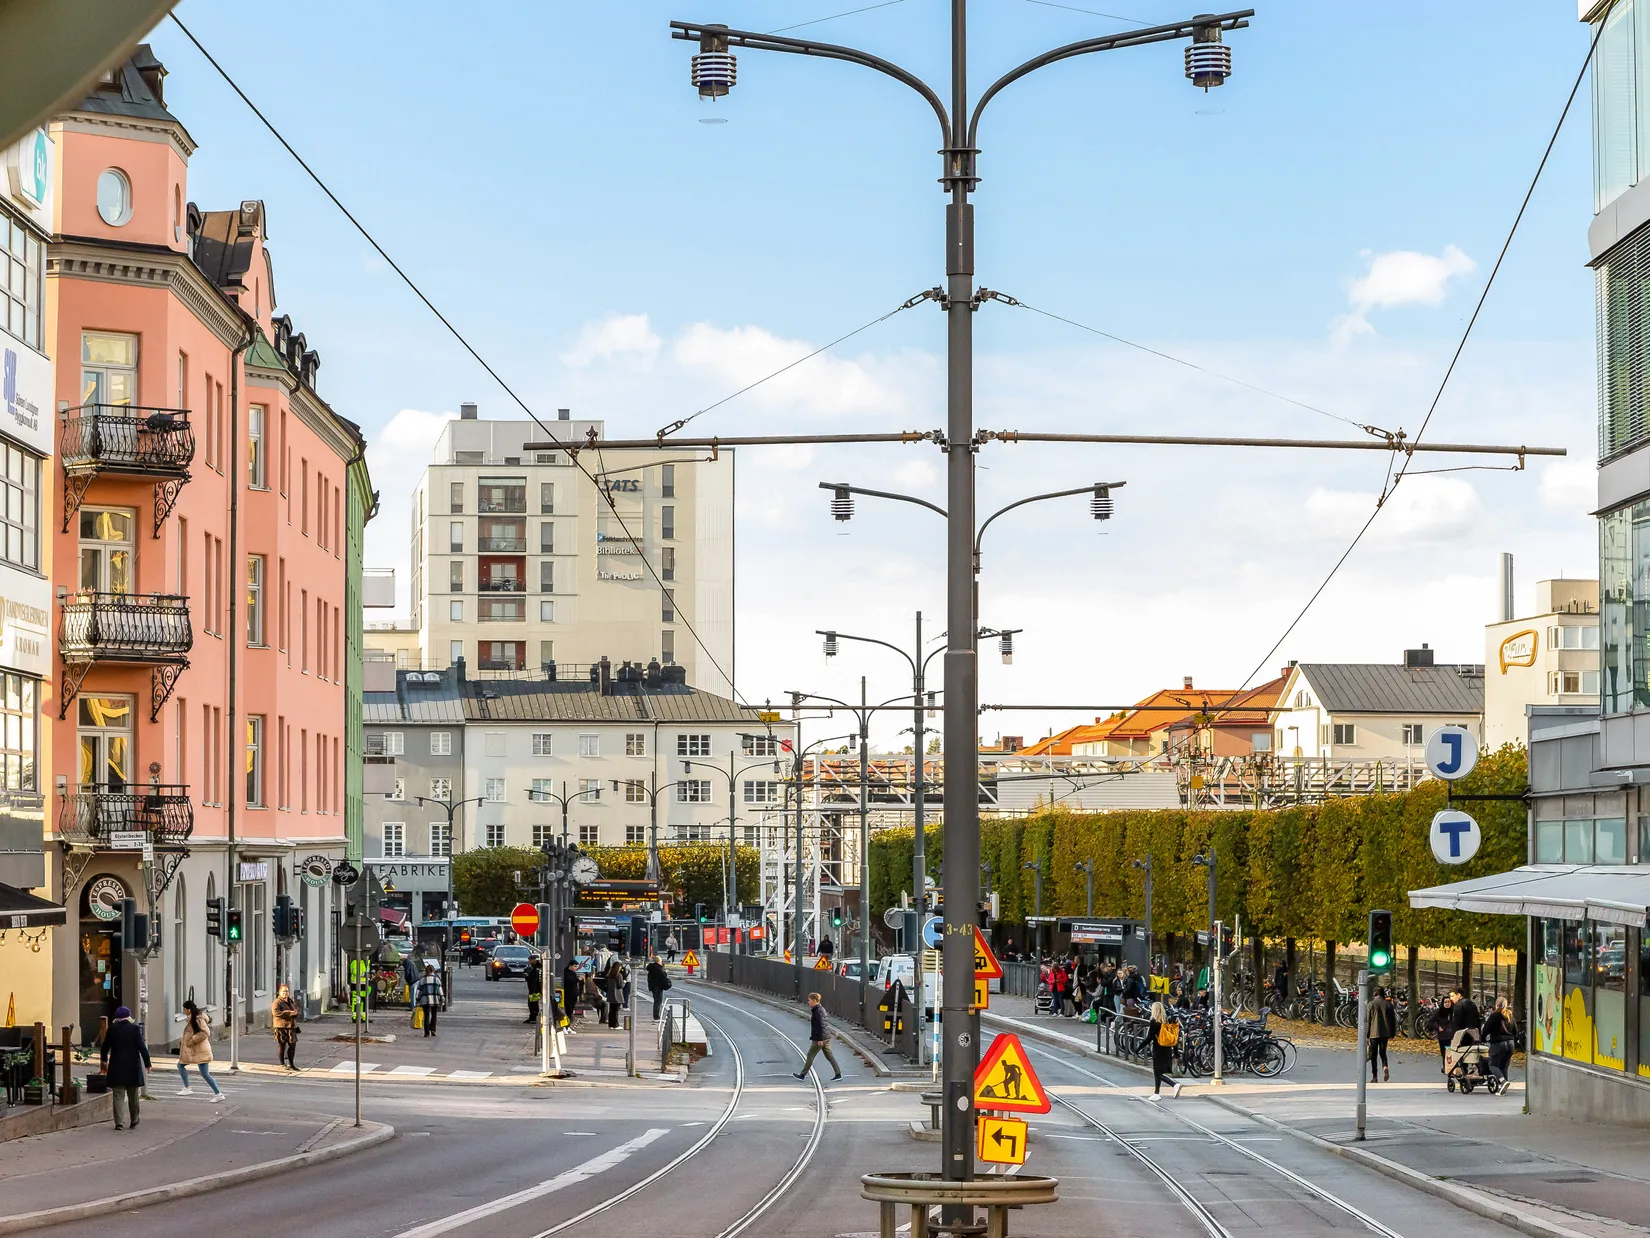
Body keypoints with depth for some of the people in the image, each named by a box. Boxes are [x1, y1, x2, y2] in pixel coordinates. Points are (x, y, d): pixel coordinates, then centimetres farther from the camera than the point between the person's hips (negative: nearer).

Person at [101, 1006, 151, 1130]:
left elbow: (105, 1048, 7)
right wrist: (148, 1063, 0)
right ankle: (134, 1122, 20)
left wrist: (103, 1061, 24)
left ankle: (119, 1122, -8)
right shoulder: (135, 1029, -6)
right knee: (133, 1096, 12)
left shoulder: (112, 1029, -2)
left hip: (116, 1068, 0)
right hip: (133, 1068, 0)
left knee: (118, 1096, 1)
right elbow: (142, 1047, -9)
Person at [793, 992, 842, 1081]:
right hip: (826, 1037, 10)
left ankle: (802, 1075, 10)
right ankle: (838, 1074, 10)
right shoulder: (821, 1009, 13)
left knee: (810, 1055, 1)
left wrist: (820, 1039, -22)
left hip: (820, 1038, -10)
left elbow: (821, 1025, -23)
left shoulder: (818, 1011, -18)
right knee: (829, 1056, 11)